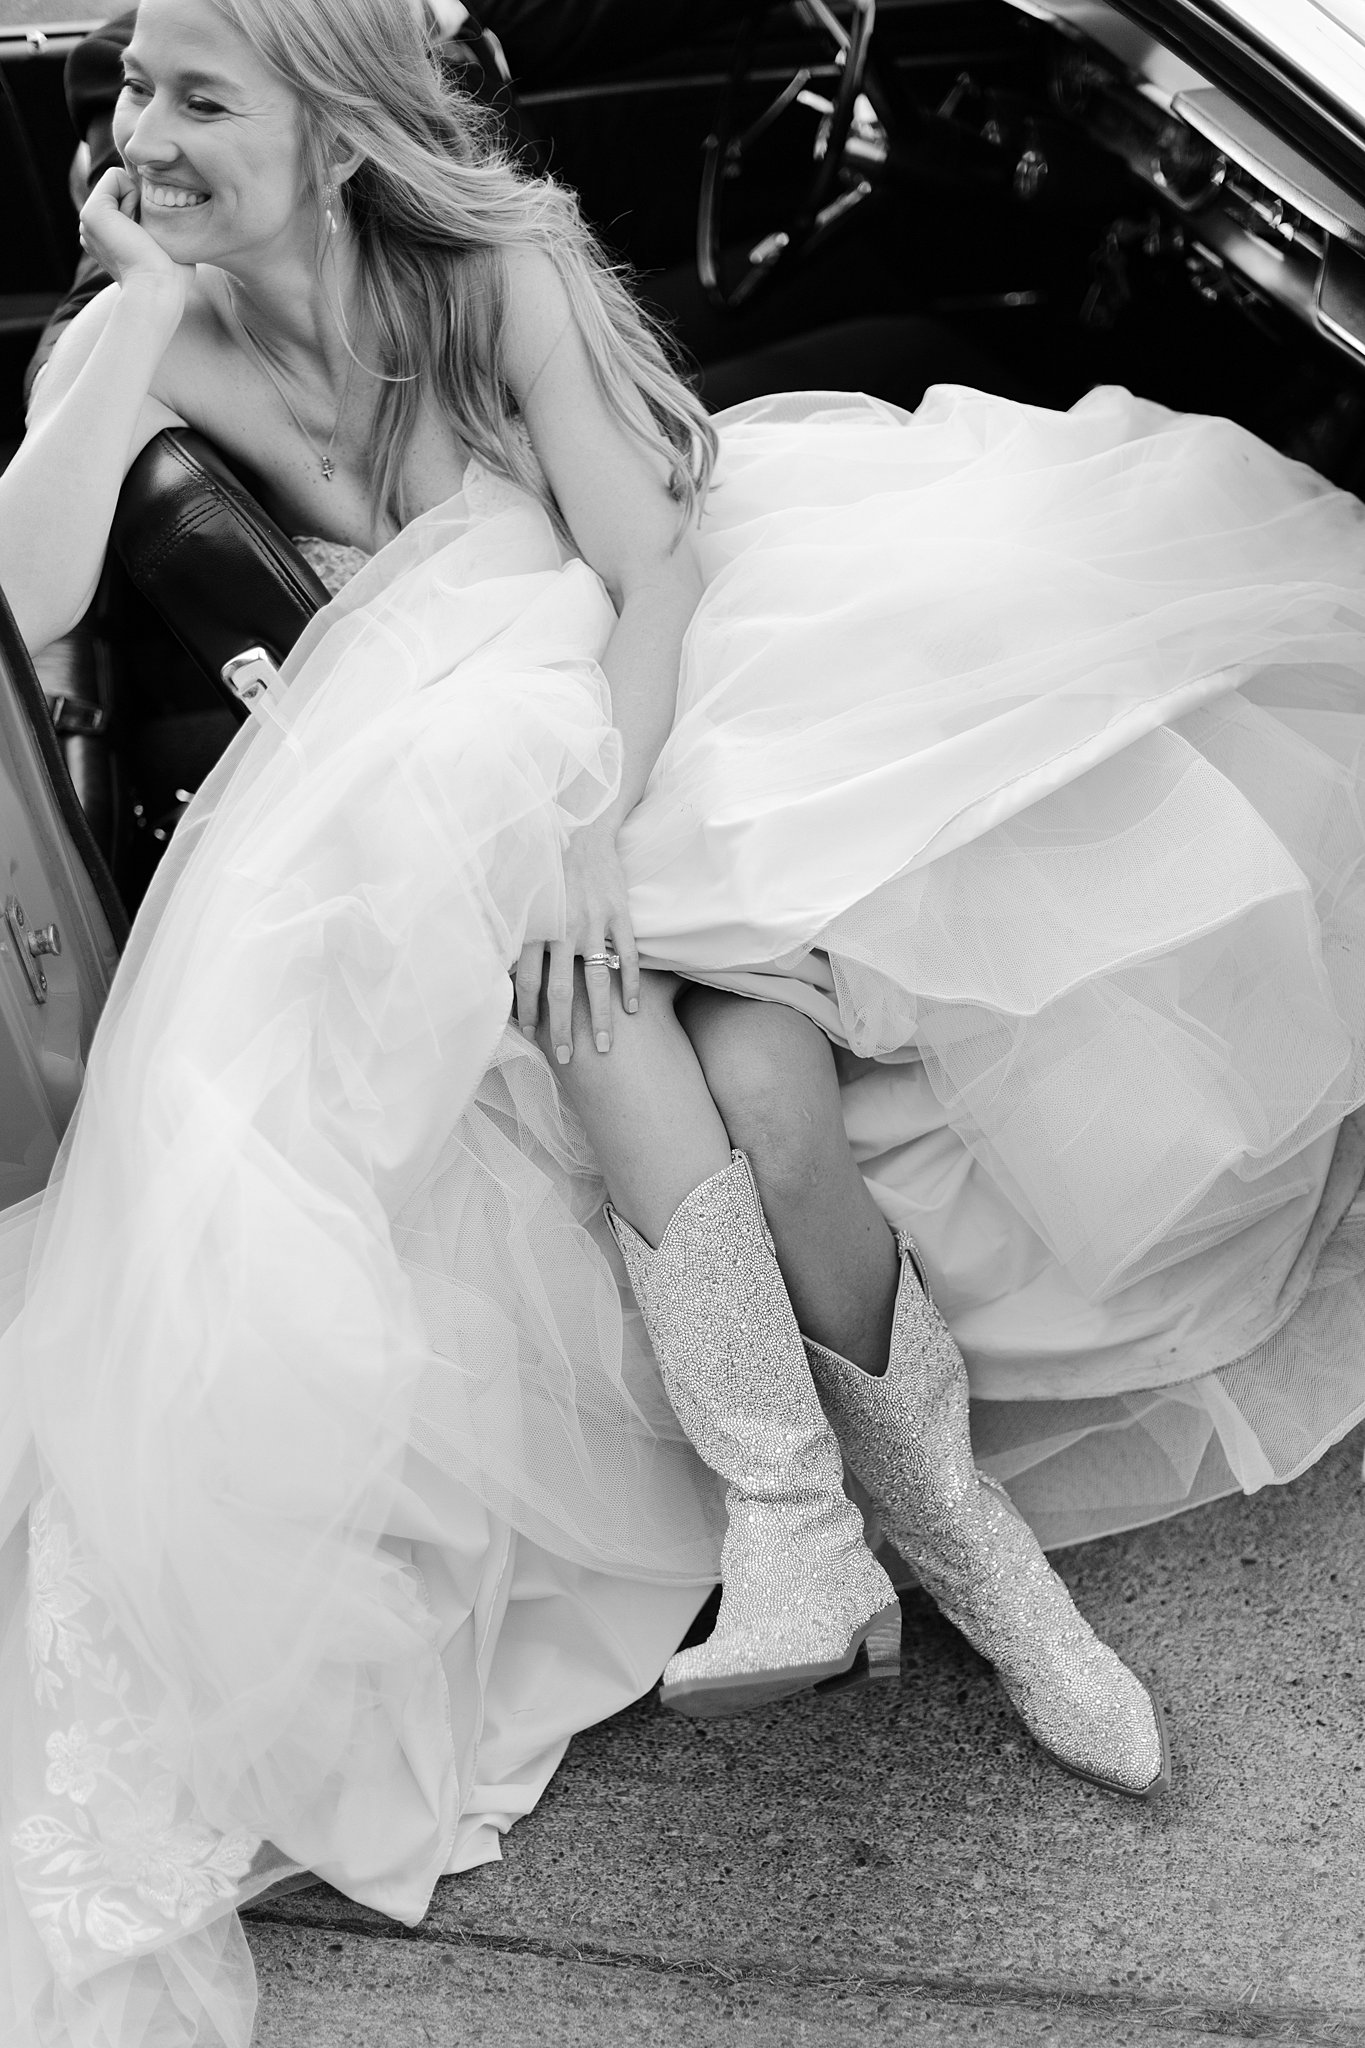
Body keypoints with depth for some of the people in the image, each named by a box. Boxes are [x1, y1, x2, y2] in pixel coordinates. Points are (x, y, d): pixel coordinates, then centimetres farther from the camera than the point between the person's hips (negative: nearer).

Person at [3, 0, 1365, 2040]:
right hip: (461, 774, 2)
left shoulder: (502, 263, -10)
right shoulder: (179, 339, -1)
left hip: (673, 695, -1)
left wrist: (602, 808, -30)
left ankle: (941, 1505, -4)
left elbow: (656, 565, -15)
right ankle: (794, 1521, -27)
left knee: (769, 1090, -26)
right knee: (595, 1016, -33)